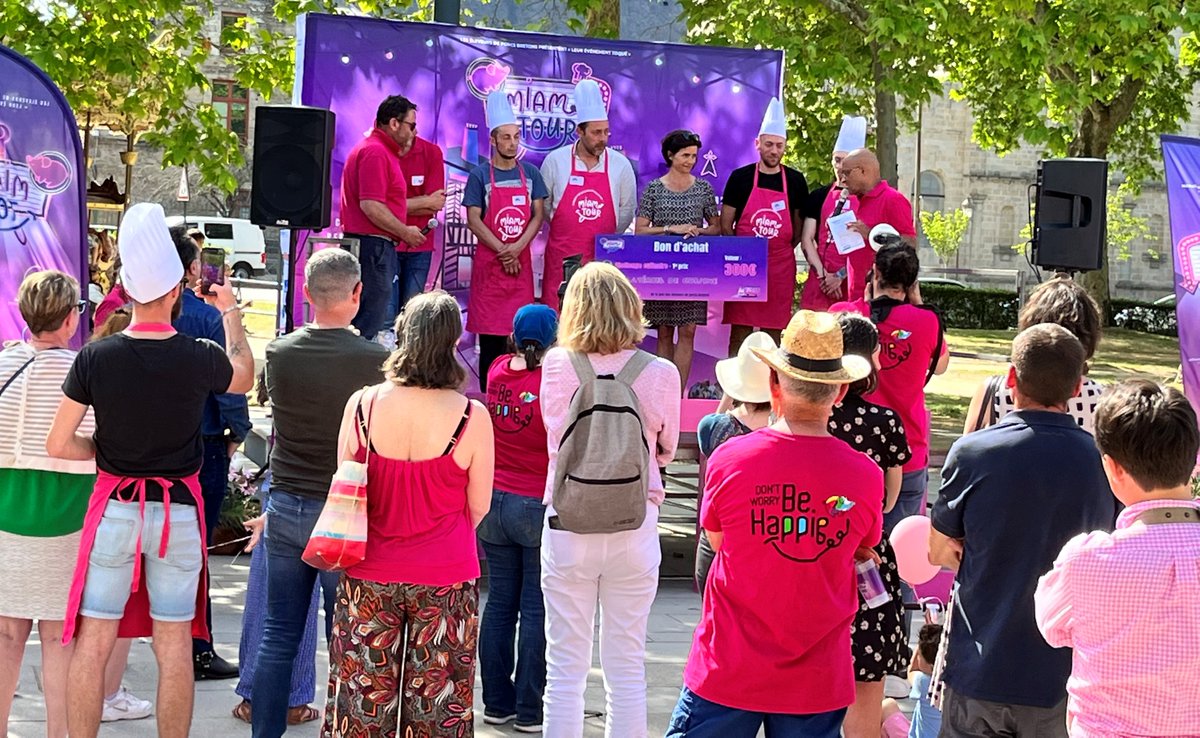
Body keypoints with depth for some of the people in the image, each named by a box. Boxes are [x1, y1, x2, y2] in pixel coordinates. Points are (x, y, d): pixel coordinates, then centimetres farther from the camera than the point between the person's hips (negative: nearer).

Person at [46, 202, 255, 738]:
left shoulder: (94, 358, -10)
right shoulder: (201, 358, -10)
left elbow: (59, 444, -6)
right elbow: (245, 377, 15)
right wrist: (231, 314, 25)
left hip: (114, 507, 0)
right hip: (179, 508, 0)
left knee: (93, 643, 5)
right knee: (173, 645, 7)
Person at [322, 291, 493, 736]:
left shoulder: (362, 405, -8)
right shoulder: (471, 417, -14)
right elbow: (478, 507, -3)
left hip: (369, 577, 2)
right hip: (445, 581, -2)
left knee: (361, 699, 10)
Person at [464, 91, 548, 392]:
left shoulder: (530, 173, 7)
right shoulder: (480, 175, -1)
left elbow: (538, 216, 4)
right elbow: (473, 220, -6)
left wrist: (517, 248, -10)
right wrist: (503, 252, -11)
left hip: (521, 262, 3)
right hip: (489, 262, -3)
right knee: (490, 333, -2)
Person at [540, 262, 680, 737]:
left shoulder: (557, 365, -8)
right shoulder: (660, 373, -7)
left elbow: (555, 440, 7)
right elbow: (666, 452, 8)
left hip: (568, 524, 0)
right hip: (635, 527, 0)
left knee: (566, 667, 7)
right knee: (627, 670, 9)